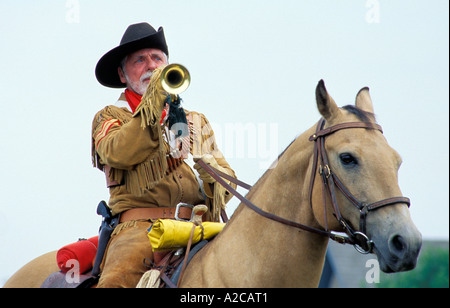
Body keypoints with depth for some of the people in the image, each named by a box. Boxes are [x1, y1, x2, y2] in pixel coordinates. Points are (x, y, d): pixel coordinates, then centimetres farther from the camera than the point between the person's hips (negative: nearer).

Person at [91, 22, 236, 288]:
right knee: (119, 279, -37)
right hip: (140, 226, -3)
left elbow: (225, 171, 23)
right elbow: (117, 154, -4)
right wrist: (153, 105, -8)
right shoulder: (110, 117, 19)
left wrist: (216, 178, -2)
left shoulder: (197, 121, 31)